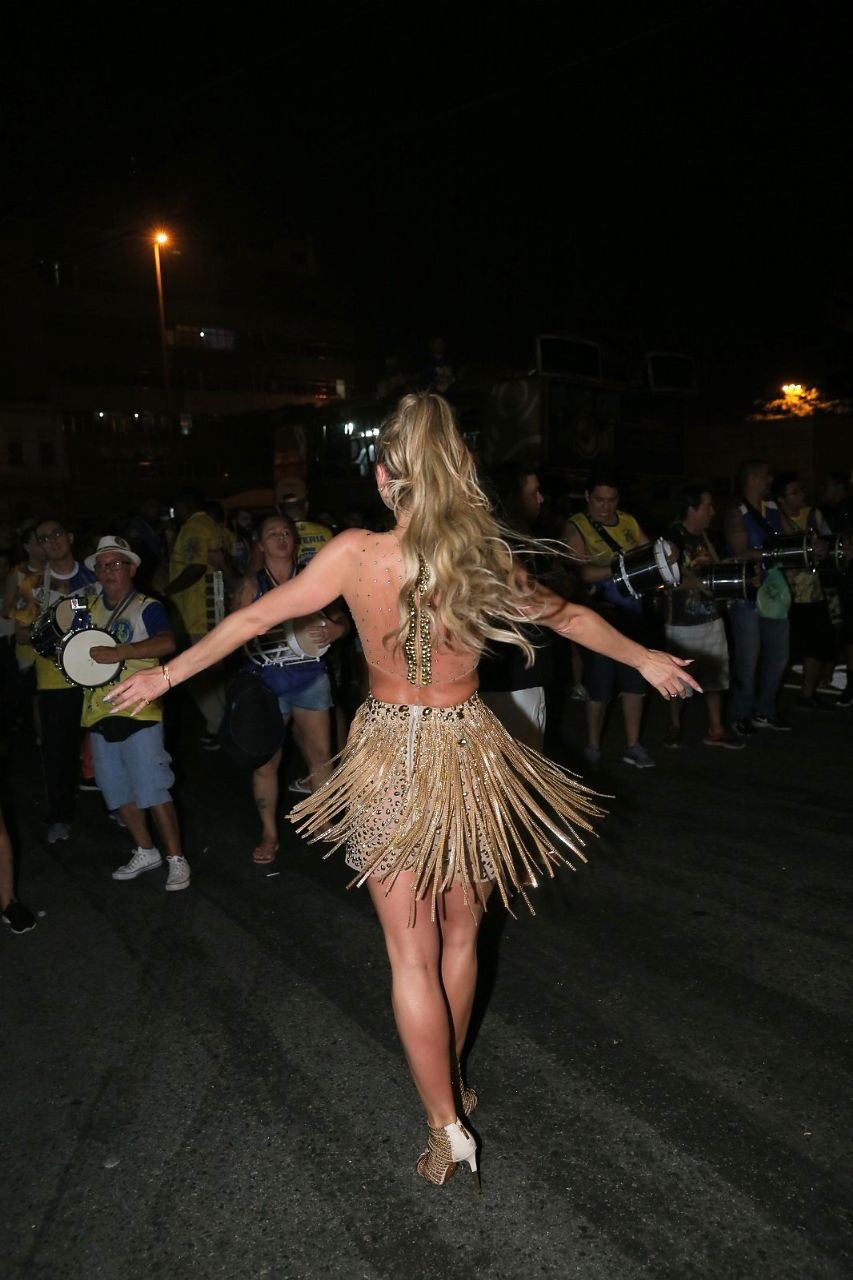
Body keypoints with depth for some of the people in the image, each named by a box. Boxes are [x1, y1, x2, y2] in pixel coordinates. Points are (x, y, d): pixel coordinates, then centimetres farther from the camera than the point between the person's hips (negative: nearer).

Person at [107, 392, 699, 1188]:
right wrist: (643, 658, 26)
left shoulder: (356, 554, -13)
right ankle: (450, 1084, 41)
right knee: (459, 938, 20)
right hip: (469, 755, 2)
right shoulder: (486, 554, -7)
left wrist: (165, 674, 9)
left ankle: (446, 1126, 17)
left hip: (390, 758, -2)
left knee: (411, 956, 10)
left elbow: (254, 618, -5)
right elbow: (565, 616, 8)